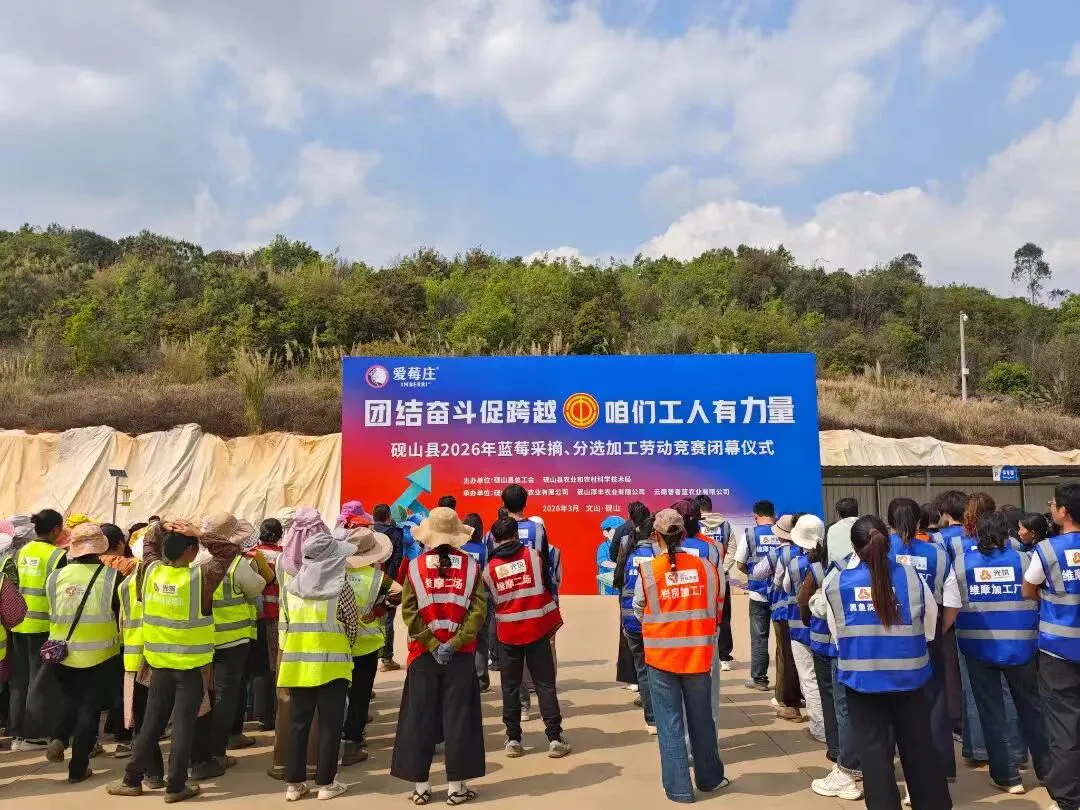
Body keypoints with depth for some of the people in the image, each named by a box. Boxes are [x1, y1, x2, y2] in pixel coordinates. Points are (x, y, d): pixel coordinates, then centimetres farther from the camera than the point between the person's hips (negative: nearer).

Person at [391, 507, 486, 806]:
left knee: (419, 718, 9)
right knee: (458, 717, 7)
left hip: (423, 654, 0)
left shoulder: (415, 566, -2)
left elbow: (409, 612, -7)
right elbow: (478, 610, -9)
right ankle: (457, 787, 11)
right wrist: (454, 644, -10)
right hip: (460, 655, 0)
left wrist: (432, 645, -6)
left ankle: (420, 785, 15)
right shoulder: (471, 565, -2)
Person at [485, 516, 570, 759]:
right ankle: (555, 739, 3)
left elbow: (490, 601, 8)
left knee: (510, 686, 11)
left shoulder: (490, 568, 1)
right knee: (545, 684, 4)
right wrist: (554, 619, 8)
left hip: (507, 632, 1)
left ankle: (513, 739, 13)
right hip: (537, 629, -1)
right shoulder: (533, 555, -4)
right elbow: (547, 587, -1)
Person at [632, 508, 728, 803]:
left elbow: (640, 613, 0)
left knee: (670, 722, 9)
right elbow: (717, 610, 6)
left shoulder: (647, 571, -12)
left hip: (661, 656, -2)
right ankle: (709, 778, 33)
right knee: (701, 718, 18)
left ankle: (678, 787, 14)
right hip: (699, 654, 2)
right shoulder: (706, 567, -5)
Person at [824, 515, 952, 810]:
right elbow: (929, 626, 5)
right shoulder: (910, 576, -8)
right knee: (918, 747, 16)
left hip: (861, 677, -1)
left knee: (874, 751, 9)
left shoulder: (837, 584, -9)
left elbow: (836, 633, 2)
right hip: (907, 675, 1)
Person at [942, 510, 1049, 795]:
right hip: (1020, 645, 1)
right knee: (1031, 707, 19)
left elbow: (951, 610, -9)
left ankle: (1007, 776, 14)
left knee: (991, 713, 10)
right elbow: (1038, 601, 0)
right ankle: (1046, 768, 31)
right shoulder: (1022, 559, -5)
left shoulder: (961, 562, -6)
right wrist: (1037, 636, 16)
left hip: (979, 645, -1)